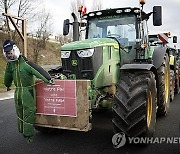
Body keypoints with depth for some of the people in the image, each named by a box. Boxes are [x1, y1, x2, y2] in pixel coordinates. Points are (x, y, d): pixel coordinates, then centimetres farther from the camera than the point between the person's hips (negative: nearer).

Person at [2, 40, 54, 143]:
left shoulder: (25, 62, -19)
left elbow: (38, 70, -26)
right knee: (20, 111, 18)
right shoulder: (10, 64, 5)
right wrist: (8, 85, 36)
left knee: (29, 112, -3)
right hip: (18, 91, 7)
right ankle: (22, 130, 35)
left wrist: (48, 79, -32)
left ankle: (28, 134, 7)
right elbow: (8, 76, 22)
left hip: (28, 90, -7)